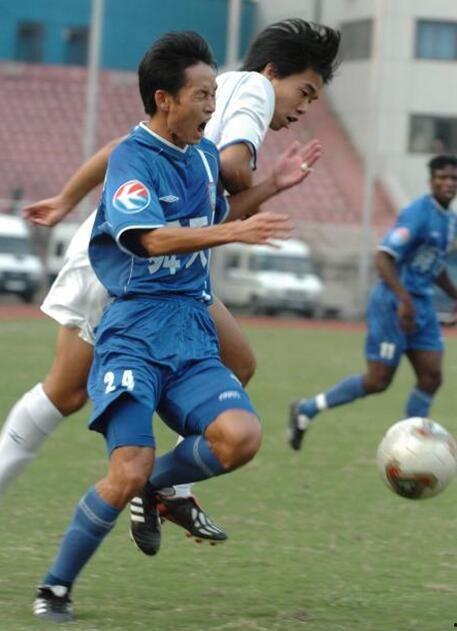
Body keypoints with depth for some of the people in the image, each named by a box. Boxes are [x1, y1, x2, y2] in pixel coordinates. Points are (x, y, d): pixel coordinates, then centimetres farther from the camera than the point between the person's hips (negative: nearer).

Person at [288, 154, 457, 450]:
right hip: (393, 304, -8)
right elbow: (384, 257, -24)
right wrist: (405, 300, -31)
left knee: (431, 378, -1)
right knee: (378, 381, -5)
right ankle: (307, 410, 11)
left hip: (423, 307, 8)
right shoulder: (418, 214, -17)